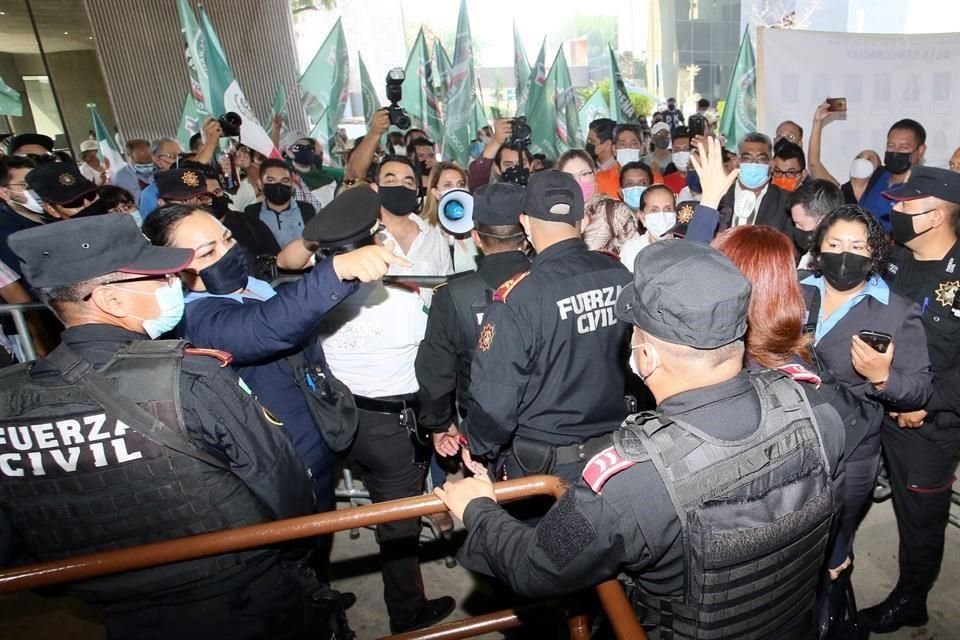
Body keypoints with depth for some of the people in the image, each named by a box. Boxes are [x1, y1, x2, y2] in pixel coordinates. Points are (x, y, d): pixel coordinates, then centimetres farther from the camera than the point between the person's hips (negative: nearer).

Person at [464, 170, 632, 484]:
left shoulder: (517, 298, -27)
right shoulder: (620, 275, -12)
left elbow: (494, 395, -23)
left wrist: (479, 447, -3)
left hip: (544, 463, -4)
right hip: (616, 450, 5)